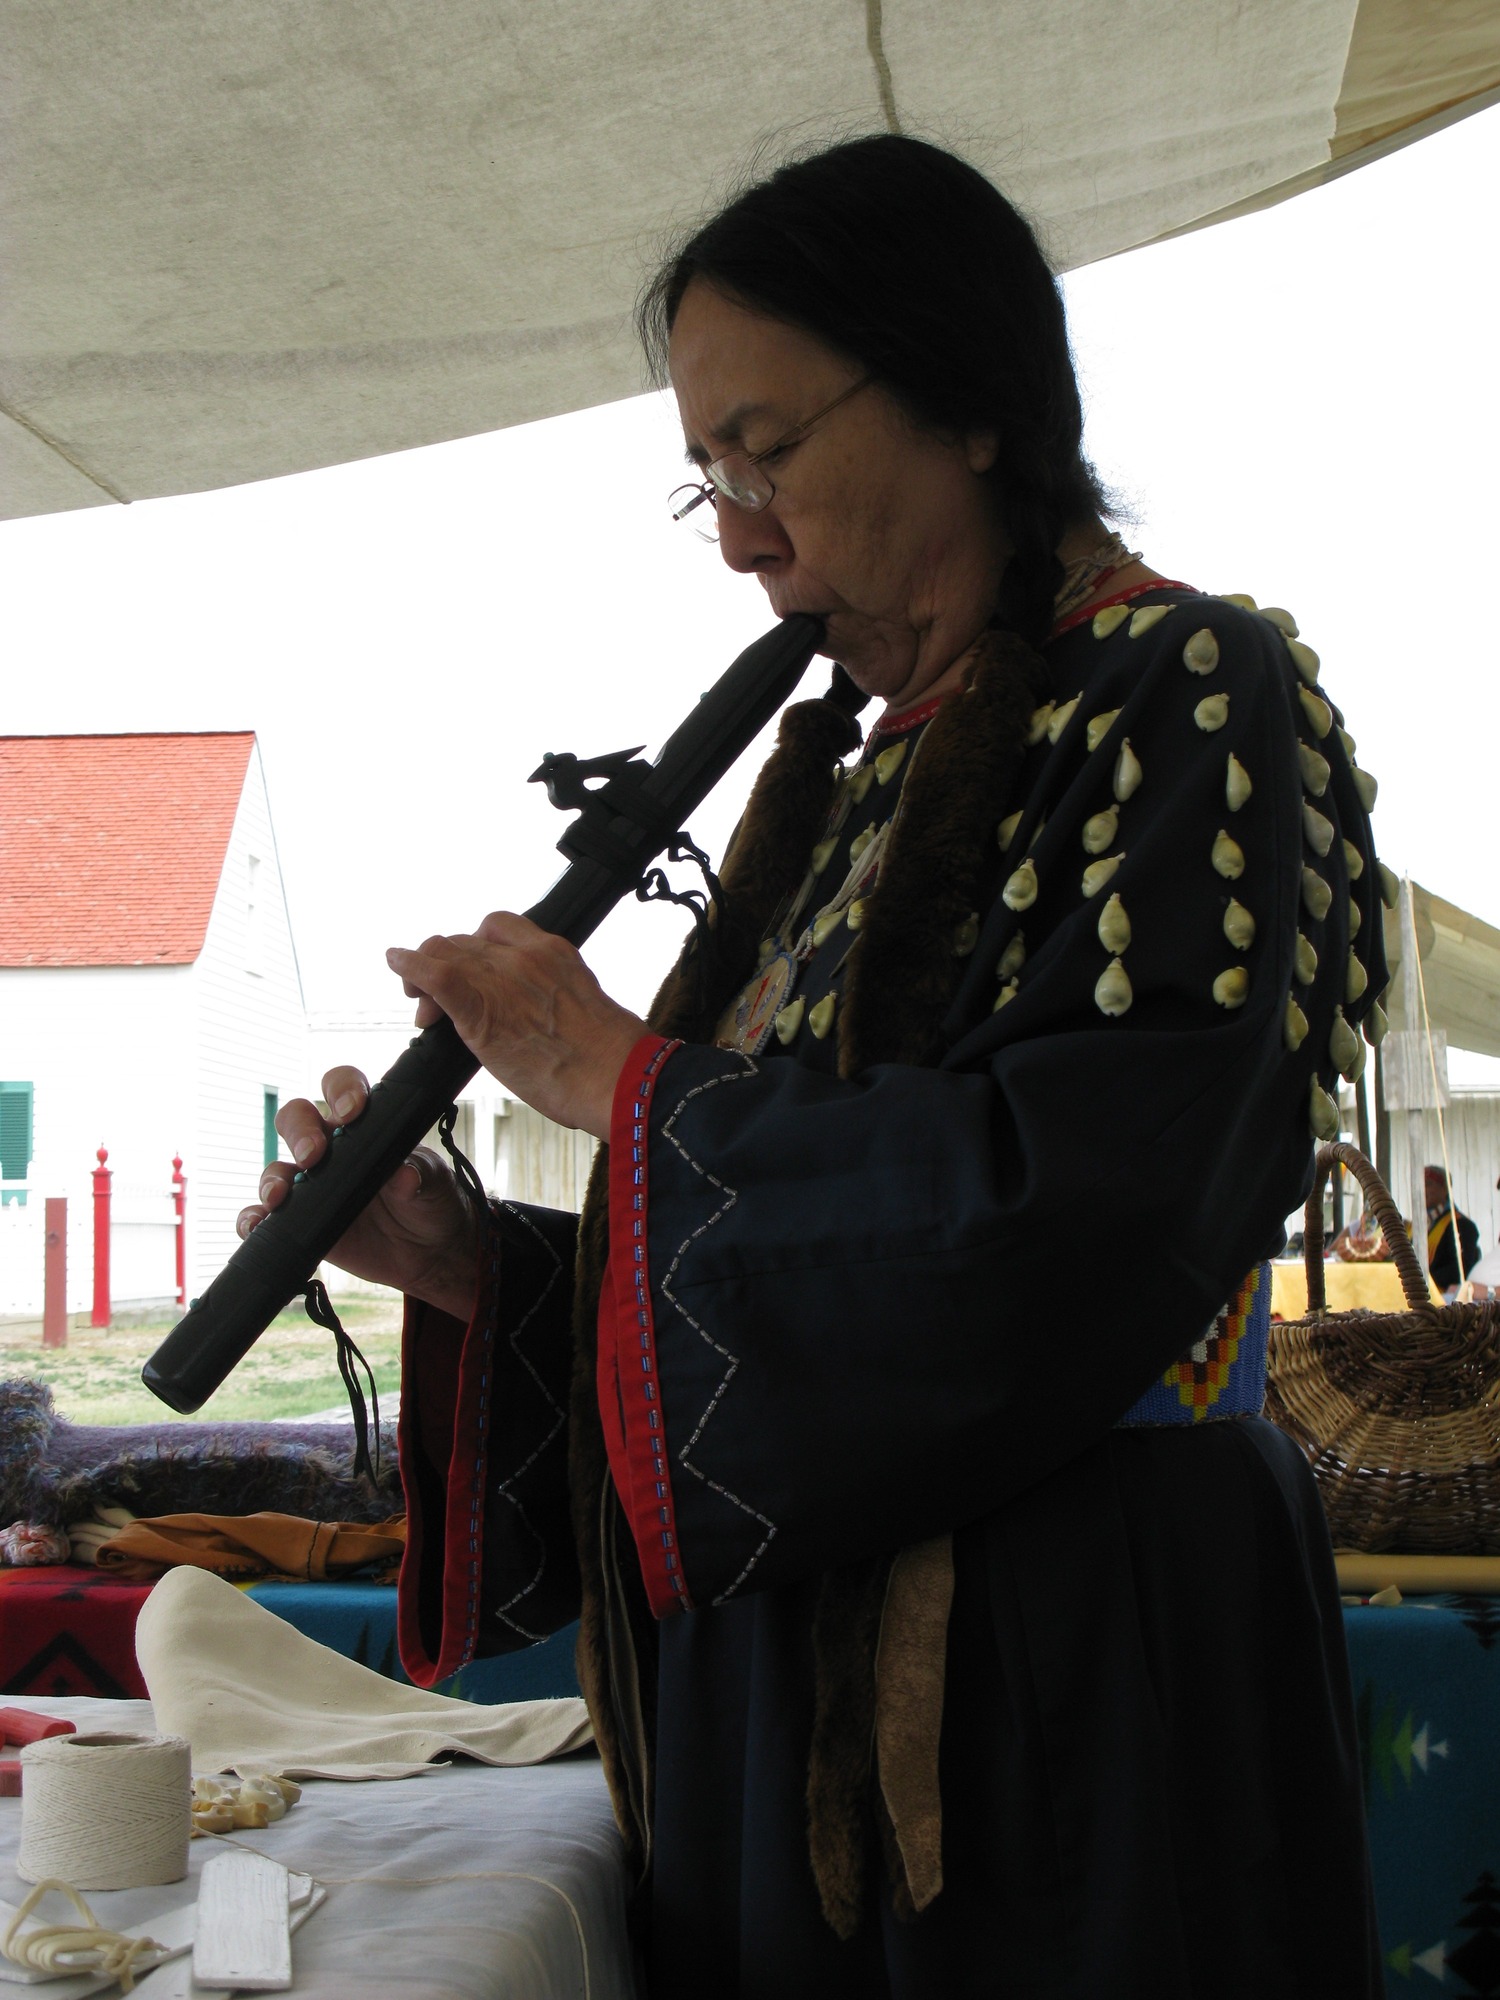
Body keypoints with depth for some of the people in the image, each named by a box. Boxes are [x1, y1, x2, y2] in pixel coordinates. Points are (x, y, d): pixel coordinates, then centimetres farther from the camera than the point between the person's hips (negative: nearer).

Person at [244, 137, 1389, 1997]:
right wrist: (472, 1264, -2)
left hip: (1069, 1701, -7)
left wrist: (628, 1086, -14)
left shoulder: (1191, 697, -11)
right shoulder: (864, 780, 12)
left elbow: (1050, 1218, -25)